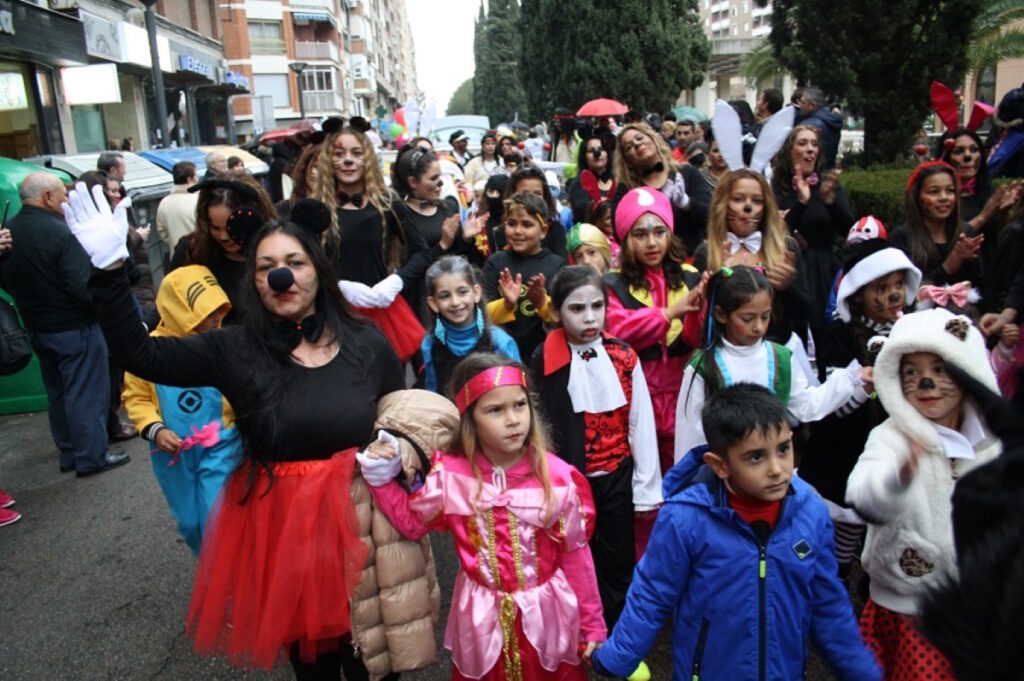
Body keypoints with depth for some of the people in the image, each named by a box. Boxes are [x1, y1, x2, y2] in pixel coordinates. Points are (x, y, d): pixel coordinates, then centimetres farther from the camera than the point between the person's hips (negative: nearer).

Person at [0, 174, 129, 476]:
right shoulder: (60, 233, -23)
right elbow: (85, 287, -25)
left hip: (37, 327, 8)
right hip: (75, 328, -8)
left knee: (58, 393, 18)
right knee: (86, 393, 2)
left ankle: (69, 453, 28)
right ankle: (91, 457, 10)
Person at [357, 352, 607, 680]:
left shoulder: (558, 478, -16)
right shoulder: (450, 475, -13)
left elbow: (575, 555, -6)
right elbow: (412, 522, 4)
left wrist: (593, 624, 0)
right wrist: (381, 476, -8)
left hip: (547, 614, -1)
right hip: (484, 618, 1)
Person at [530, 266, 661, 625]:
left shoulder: (624, 358, -6)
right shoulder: (544, 362, -11)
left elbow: (641, 423, -2)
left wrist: (647, 486, 0)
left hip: (616, 478, 1)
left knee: (618, 564, 14)